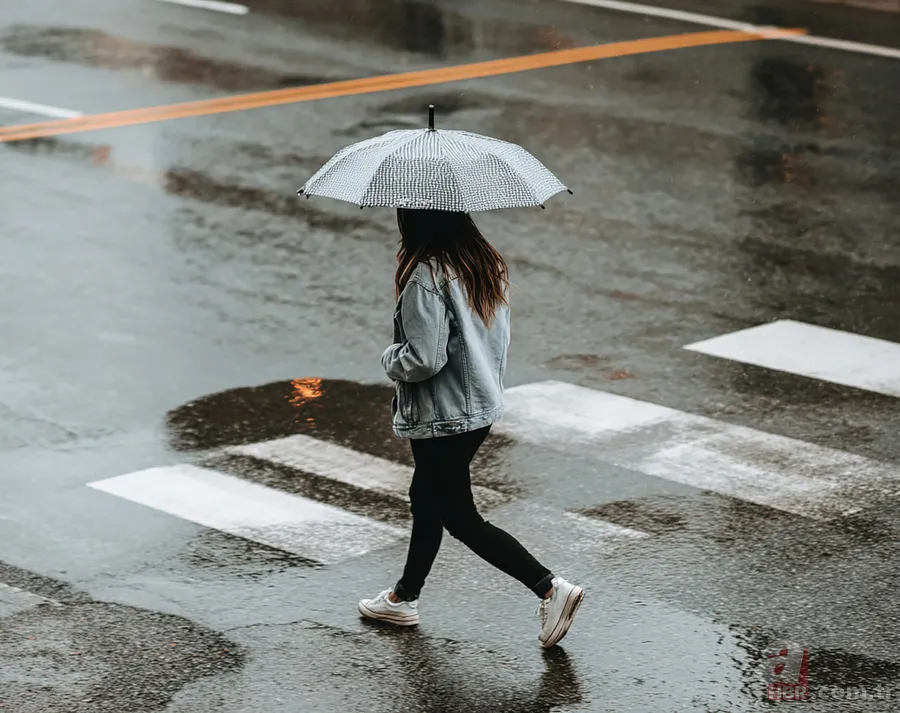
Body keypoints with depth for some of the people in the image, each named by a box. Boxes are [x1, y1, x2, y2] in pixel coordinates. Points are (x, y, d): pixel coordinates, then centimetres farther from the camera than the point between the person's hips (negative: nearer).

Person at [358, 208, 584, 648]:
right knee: (425, 498, 24)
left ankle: (551, 588, -7)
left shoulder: (426, 277, -25)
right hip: (482, 407, 9)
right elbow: (499, 339, 10)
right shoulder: (488, 265, 2)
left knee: (462, 520, 2)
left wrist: (389, 359, -6)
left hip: (440, 418, -9)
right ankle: (404, 598, 37)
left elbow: (423, 360, -26)